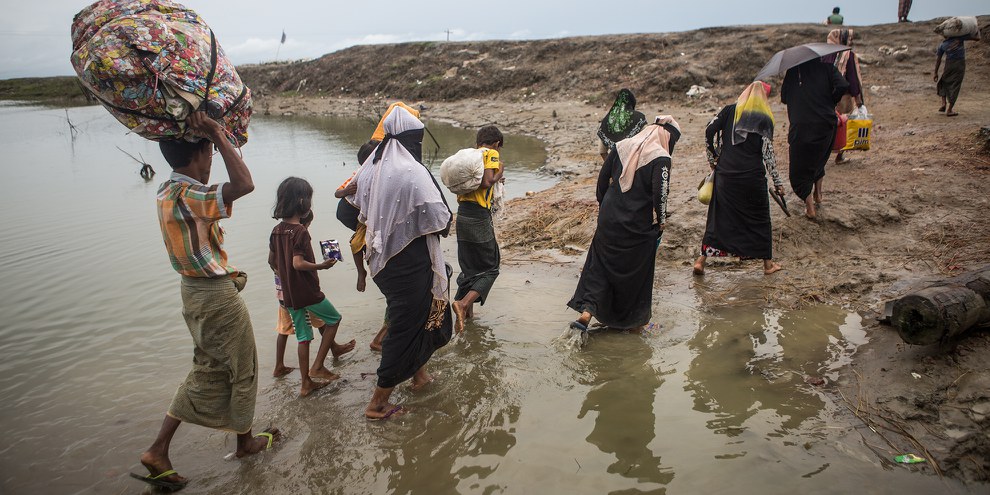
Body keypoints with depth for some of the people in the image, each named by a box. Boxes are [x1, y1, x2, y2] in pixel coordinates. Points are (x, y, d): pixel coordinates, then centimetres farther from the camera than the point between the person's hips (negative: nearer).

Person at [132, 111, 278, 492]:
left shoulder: (167, 190, 4)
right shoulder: (188, 195, -25)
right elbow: (244, 185, -41)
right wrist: (219, 136, -31)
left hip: (194, 290, 9)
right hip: (217, 295, -9)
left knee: (208, 371, 19)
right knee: (241, 369, 11)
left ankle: (158, 452, 18)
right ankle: (245, 441, 31)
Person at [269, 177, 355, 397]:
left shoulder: (277, 231, 5)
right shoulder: (301, 232, -18)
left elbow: (272, 261, 12)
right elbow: (298, 263, -25)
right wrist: (322, 266, -13)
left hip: (288, 294, 7)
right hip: (307, 291, -7)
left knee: (303, 337, 15)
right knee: (333, 319, 15)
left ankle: (306, 383, 21)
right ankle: (317, 367, 12)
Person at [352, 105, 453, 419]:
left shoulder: (371, 168, 1)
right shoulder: (413, 173, -22)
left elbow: (363, 214, 12)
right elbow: (439, 221, -22)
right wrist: (445, 222, -3)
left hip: (381, 259, 8)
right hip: (411, 262, -8)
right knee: (407, 327, 6)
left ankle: (419, 373, 45)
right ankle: (377, 403, 15)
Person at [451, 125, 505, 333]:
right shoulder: (491, 154, -3)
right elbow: (487, 182, -18)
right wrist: (499, 173, 2)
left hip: (462, 215, 7)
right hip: (479, 217, -7)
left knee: (469, 267, 18)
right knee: (490, 268, 2)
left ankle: (466, 311, 21)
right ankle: (464, 303, -17)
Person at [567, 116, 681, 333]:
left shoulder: (621, 147, 3)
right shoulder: (660, 158, -13)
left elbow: (603, 178, 6)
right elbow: (660, 193, -17)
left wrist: (602, 205, 18)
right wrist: (661, 220, -1)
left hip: (609, 220, 4)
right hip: (639, 226, -4)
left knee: (600, 264, 15)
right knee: (636, 272, 13)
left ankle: (587, 310, 1)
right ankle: (633, 320, 27)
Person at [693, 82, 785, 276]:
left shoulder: (729, 111, 6)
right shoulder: (764, 119, -2)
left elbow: (709, 131, -3)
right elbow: (768, 152, -5)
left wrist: (713, 159, 9)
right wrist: (777, 181, 1)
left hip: (725, 173, 2)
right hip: (752, 176, -2)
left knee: (718, 216, 10)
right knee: (759, 217, 12)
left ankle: (701, 259, 7)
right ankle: (767, 263, 21)